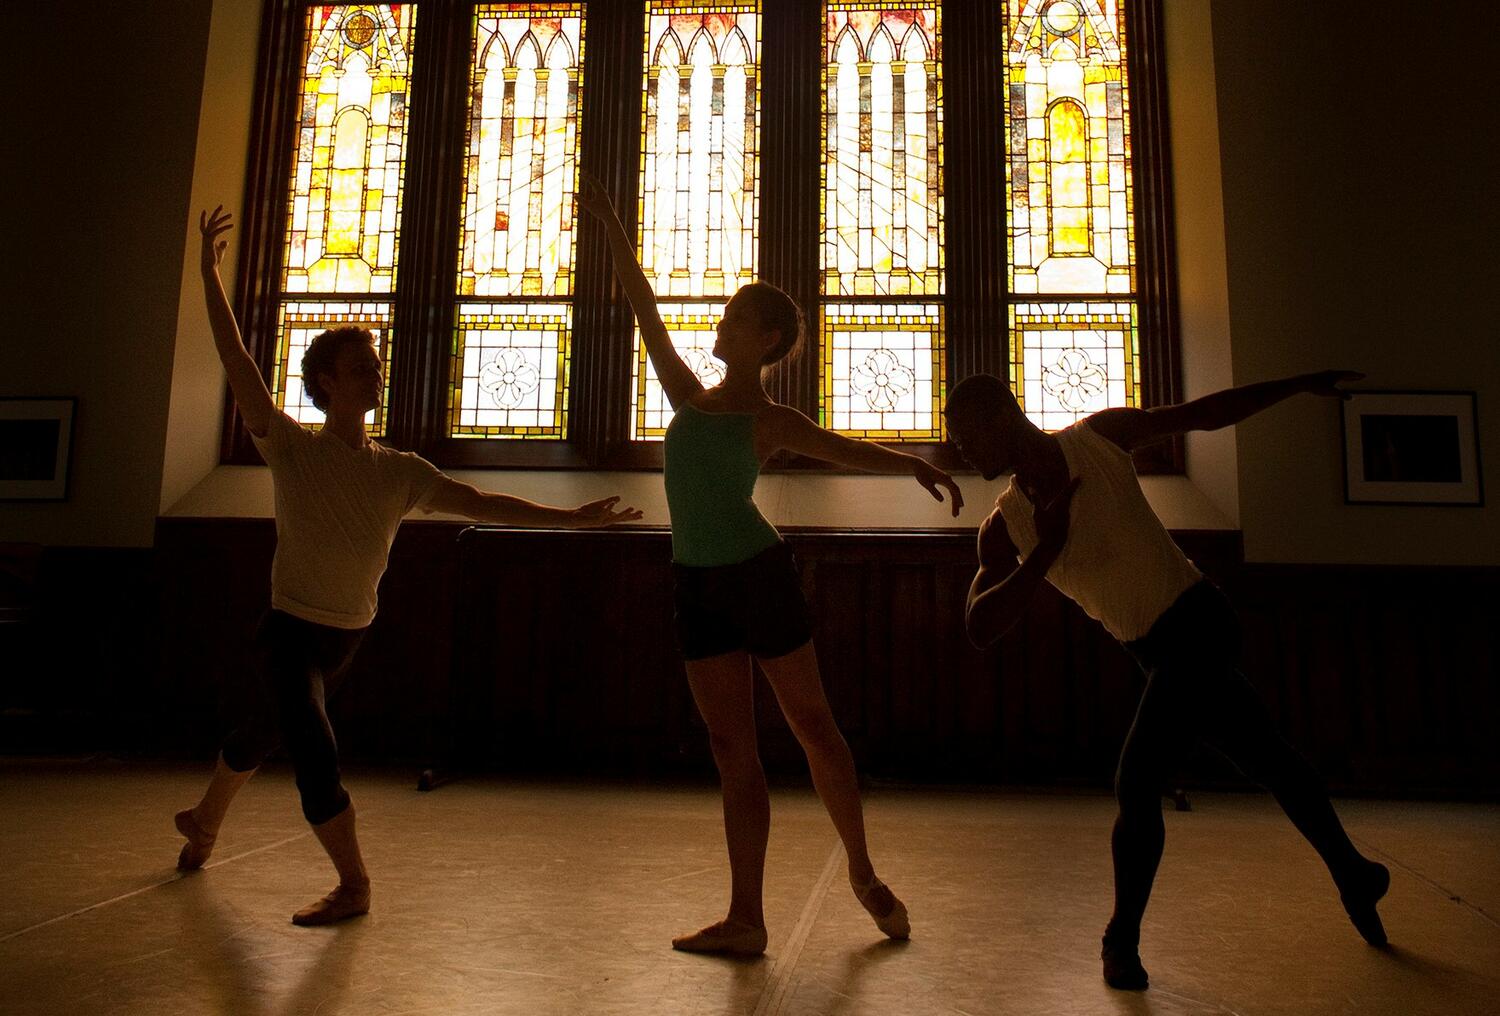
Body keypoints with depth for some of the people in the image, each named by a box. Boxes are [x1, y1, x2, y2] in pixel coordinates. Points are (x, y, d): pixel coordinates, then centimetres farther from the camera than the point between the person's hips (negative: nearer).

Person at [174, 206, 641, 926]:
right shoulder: (290, 448, -11)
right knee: (315, 750, -15)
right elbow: (238, 365, -16)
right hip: (290, 629, -4)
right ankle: (355, 885, 0)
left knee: (263, 734, 22)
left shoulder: (401, 471, -4)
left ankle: (204, 819, 46)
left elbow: (481, 504, -10)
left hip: (349, 634, 4)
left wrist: (570, 517, -16)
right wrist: (210, 275, -18)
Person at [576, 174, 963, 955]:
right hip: (697, 584, 5)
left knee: (811, 724, 7)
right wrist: (609, 223, 19)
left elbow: (852, 451, -13)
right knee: (732, 747, 5)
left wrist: (917, 466, -33)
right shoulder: (689, 399, 12)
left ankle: (864, 874, 26)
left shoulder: (772, 420, 0)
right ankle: (746, 920, 10)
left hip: (758, 574, -5)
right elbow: (644, 307, 16)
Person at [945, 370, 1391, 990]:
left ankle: (1122, 940, 4)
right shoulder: (1003, 527, -4)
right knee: (1267, 760, 21)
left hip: (1196, 620, -5)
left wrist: (1303, 384, 9)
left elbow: (1205, 414, 4)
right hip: (1156, 654, 5)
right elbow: (981, 630, -14)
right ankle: (1354, 875, 44)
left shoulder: (1097, 437, -9)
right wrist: (1044, 551, -23)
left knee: (1137, 784, -13)